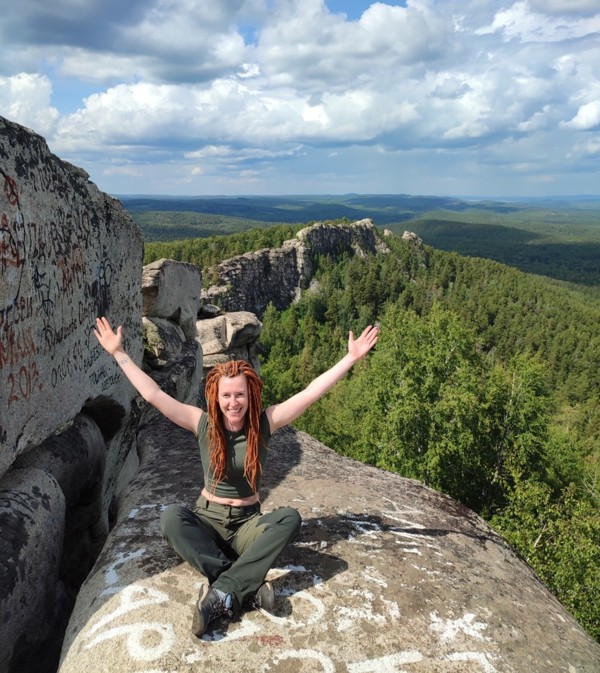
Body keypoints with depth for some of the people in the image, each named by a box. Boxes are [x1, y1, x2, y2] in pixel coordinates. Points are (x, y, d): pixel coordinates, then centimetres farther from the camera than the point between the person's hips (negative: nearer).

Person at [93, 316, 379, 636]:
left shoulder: (265, 422, -7)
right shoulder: (203, 424, -7)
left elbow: (311, 392, -12)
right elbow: (152, 394, -9)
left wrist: (351, 357, -16)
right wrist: (118, 353, -11)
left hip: (249, 523, 0)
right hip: (207, 520, 0)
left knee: (290, 517, -30)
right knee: (171, 516, -32)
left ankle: (220, 593, -35)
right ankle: (247, 588, -34)